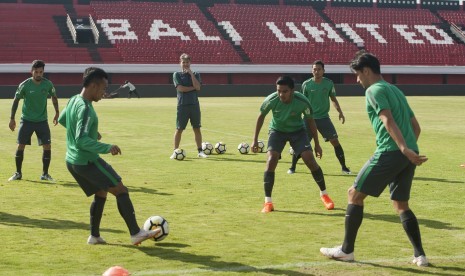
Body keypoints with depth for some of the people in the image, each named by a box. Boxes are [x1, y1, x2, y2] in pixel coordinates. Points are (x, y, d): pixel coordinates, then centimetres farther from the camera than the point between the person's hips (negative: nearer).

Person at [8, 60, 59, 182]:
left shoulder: (48, 84, -6)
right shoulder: (25, 85, -12)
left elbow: (54, 97, 12)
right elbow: (16, 100, 0)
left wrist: (57, 113, 10)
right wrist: (12, 118, -1)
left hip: (42, 120, 1)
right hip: (27, 120, -1)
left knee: (47, 146, -6)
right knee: (20, 146, -1)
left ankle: (45, 174, 7)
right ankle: (18, 173, 14)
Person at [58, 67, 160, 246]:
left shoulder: (73, 100, 7)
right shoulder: (85, 109, -22)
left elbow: (62, 119, 26)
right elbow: (81, 140, -30)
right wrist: (106, 148, -32)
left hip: (73, 161, 10)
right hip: (87, 161, -10)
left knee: (101, 193, 20)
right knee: (121, 190, -3)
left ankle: (94, 236, 19)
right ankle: (136, 233, -2)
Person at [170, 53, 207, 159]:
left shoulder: (195, 74, 9)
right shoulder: (177, 75, 3)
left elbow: (198, 87, -8)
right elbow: (180, 88, -11)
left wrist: (191, 73, -8)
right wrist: (192, 88, -5)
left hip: (194, 105, 2)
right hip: (182, 105, -2)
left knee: (197, 128, 5)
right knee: (179, 129, -1)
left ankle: (200, 151, 10)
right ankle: (175, 151, 6)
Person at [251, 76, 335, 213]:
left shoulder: (302, 102, -28)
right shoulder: (271, 100, -27)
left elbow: (310, 121, -9)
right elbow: (261, 116, -6)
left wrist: (317, 144, -3)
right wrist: (255, 139, -5)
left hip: (297, 131, 0)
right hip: (277, 131, 0)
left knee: (310, 159, -11)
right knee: (271, 160, -19)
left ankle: (324, 195, 11)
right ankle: (268, 202, -10)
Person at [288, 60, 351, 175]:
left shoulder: (329, 83, -1)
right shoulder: (306, 84, -5)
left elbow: (333, 99, 12)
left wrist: (340, 112, 3)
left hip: (324, 117, 1)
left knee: (335, 141, -6)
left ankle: (344, 167, 6)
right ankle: (292, 167, 13)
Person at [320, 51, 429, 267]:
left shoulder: (374, 90, -3)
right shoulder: (395, 90, 24)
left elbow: (388, 121, -18)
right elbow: (416, 126, 23)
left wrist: (404, 148, -28)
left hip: (390, 153, -8)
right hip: (408, 155, 8)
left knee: (355, 194, 4)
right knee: (401, 205, 17)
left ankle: (346, 250, 8)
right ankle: (420, 255, 9)